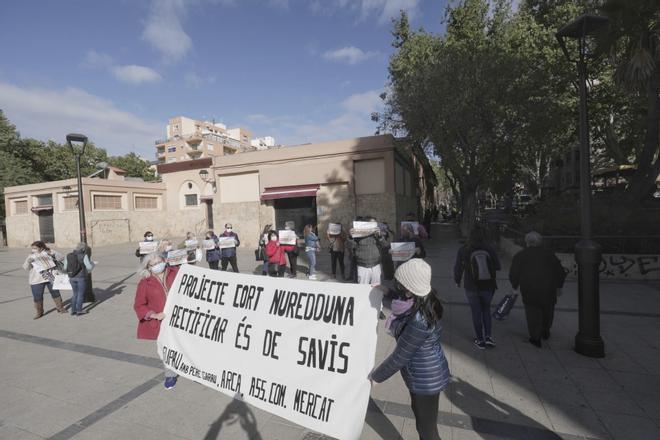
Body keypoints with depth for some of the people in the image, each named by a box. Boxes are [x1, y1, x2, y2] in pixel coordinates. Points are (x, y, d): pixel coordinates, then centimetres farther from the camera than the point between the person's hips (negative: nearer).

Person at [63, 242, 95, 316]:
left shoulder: (68, 256, 2)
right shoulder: (84, 256, -13)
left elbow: (65, 268, 6)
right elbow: (89, 267, -12)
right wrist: (92, 264, 9)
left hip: (72, 278, 5)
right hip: (81, 278, -5)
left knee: (75, 294, 19)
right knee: (81, 294, 7)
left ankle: (73, 310, 22)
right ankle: (79, 311, 11)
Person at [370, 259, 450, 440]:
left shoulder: (419, 321, -36)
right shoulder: (423, 301, -10)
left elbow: (400, 356, -25)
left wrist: (376, 376, -12)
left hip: (426, 379, -9)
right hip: (422, 374, 9)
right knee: (419, 412, 30)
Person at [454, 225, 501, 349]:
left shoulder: (463, 250, -12)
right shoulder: (490, 249, -8)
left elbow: (458, 268, -5)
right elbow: (497, 267, 0)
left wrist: (457, 281, 12)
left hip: (472, 288, -2)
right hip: (488, 287, 2)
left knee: (476, 312, 11)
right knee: (486, 309, 22)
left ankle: (480, 340, 19)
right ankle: (488, 336, 15)